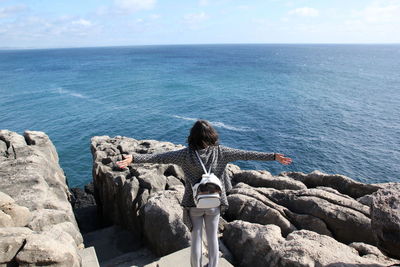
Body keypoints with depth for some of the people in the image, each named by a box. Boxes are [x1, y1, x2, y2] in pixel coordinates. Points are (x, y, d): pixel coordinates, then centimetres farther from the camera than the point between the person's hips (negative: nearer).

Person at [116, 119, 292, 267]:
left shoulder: (186, 154, -14)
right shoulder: (220, 151, -10)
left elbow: (160, 157, -17)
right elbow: (246, 154, -7)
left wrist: (134, 158, -15)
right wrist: (274, 156, -1)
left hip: (194, 203, -1)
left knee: (196, 237, 15)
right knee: (213, 237, 17)